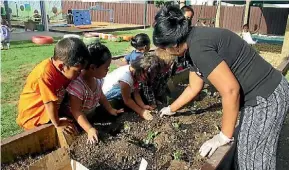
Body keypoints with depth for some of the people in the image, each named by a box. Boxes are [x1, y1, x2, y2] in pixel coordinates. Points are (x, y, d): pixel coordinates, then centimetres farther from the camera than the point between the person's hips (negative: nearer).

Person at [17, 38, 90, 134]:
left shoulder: (65, 69, -12)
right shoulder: (46, 73, -36)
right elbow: (50, 103, -30)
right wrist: (57, 124, -20)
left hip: (49, 112, 8)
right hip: (33, 116, -8)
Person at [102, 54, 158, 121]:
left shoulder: (135, 71, -13)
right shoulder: (125, 77, -38)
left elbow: (136, 93, -8)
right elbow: (127, 100, -26)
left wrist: (143, 106, -18)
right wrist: (141, 112, -21)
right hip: (104, 94, -8)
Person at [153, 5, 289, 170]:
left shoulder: (198, 46, -25)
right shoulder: (196, 41, 7)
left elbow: (231, 91, -27)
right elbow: (194, 88, 16)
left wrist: (224, 136, -15)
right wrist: (171, 109, 27)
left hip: (266, 97, -9)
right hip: (265, 92, 9)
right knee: (244, 150, 21)